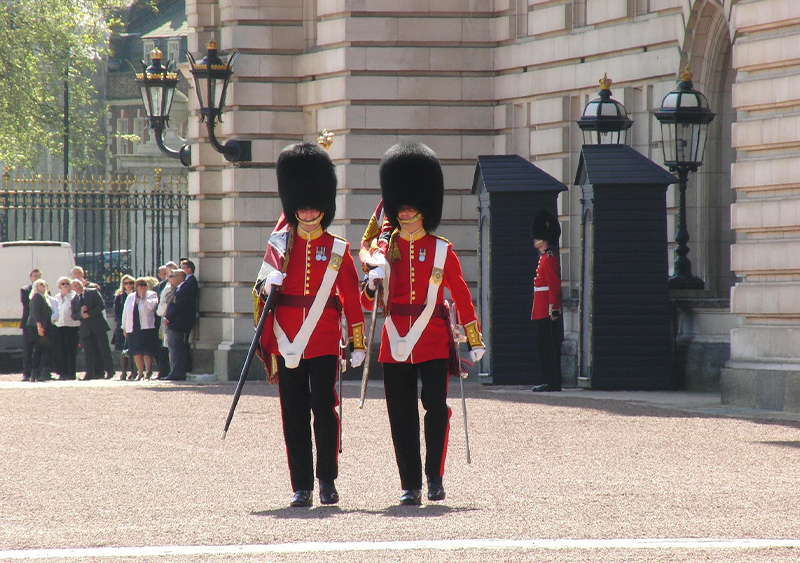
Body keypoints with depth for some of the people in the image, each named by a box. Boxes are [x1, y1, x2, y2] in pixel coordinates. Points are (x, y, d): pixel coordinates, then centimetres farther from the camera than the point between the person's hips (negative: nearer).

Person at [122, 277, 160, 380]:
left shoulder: (151, 295, 4)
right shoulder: (130, 297, 16)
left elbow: (152, 305, -15)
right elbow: (125, 313, 18)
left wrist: (143, 298, -8)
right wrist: (124, 327, 16)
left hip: (147, 328, -4)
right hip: (133, 328, 4)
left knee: (147, 351, -7)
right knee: (136, 352, 5)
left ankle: (148, 371, 1)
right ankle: (140, 372, 12)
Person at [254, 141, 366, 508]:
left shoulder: (338, 250, 5)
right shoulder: (281, 243, 8)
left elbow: (351, 298, 5)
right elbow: (266, 284, 10)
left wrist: (358, 343, 2)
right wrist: (267, 284, -14)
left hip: (324, 343, -1)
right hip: (287, 343, 1)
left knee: (324, 408, -7)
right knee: (294, 415, 1)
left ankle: (327, 481, 4)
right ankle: (301, 487, 6)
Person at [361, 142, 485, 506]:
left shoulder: (441, 250, 4)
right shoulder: (385, 248, 8)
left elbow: (461, 296, 7)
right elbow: (367, 302, 9)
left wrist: (475, 340, 3)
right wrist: (371, 286, -14)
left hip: (433, 342, -2)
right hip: (395, 345, 2)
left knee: (436, 408, -12)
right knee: (402, 416, 1)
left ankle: (435, 476, 3)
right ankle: (410, 485, 6)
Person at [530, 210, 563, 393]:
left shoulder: (549, 258, -12)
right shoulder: (545, 258, 17)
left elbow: (554, 285, -18)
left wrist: (553, 309, -22)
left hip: (546, 312, -10)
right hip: (541, 312, 10)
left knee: (549, 346, -8)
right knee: (544, 345, 11)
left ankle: (552, 382, -7)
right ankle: (547, 381, 14)